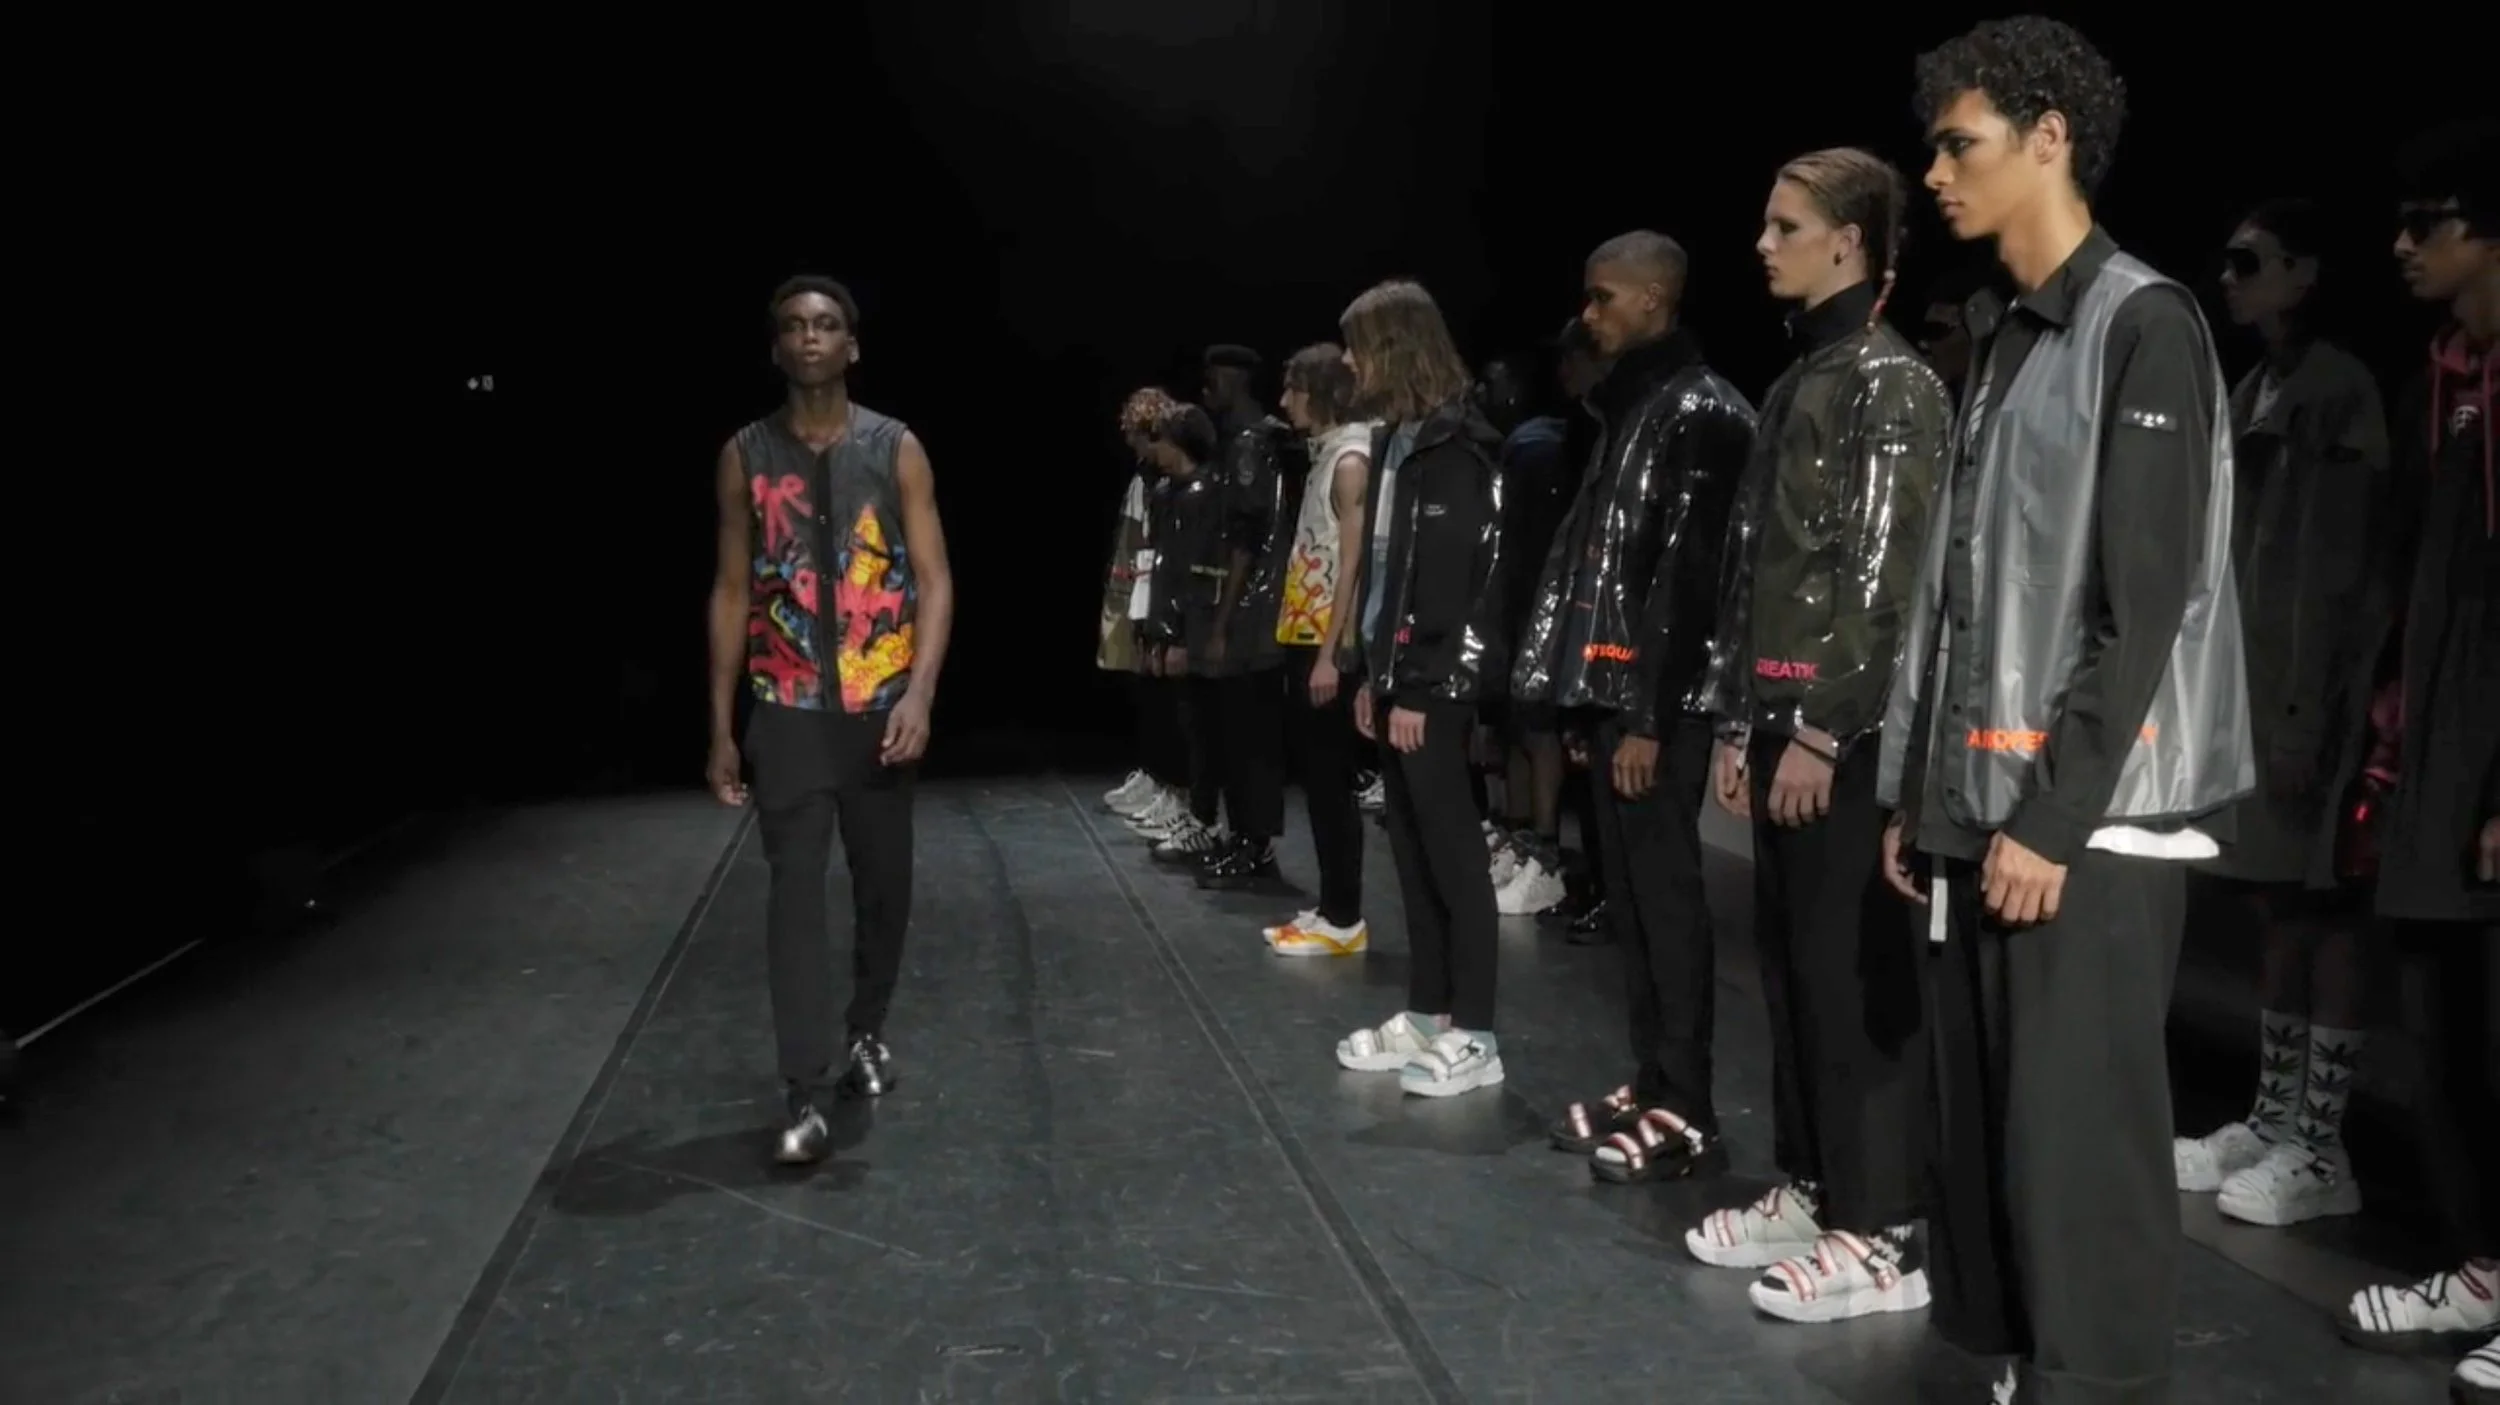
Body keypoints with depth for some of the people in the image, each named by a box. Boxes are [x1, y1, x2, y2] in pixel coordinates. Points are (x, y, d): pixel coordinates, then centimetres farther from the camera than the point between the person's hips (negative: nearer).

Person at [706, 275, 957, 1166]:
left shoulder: (897, 450, -1)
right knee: (795, 890, -6)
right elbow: (731, 592, 4)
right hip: (787, 712, 0)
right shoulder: (746, 456, 2)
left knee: (883, 883, 11)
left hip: (880, 707, 1)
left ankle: (868, 1032, 33)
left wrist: (920, 696, -18)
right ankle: (803, 1093, -5)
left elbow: (934, 581, -4)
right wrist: (720, 727, 1)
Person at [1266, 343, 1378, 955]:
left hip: (1327, 644, -9)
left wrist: (1330, 653, -21)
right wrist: (1310, 647, 13)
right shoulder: (1325, 455, 16)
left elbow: (1352, 562, -17)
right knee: (1318, 780, 11)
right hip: (1304, 638, 9)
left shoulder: (1352, 459, -11)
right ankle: (1330, 908, 18)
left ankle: (1345, 919, 2)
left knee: (1333, 782, -5)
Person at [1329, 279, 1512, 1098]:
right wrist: (1371, 675, 15)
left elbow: (1457, 586, -18)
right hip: (1397, 678, 9)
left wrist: (1423, 690, -18)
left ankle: (1472, 1036, 5)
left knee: (1451, 852, -3)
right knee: (1412, 851, 13)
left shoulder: (1452, 449, -13)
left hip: (1432, 687, -9)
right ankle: (1426, 1014, 22)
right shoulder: (1396, 439, 15)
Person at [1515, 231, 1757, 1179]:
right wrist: (1585, 701, 16)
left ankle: (1685, 1113, 2)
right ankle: (1649, 1086, 20)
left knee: (1666, 898, -5)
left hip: (1656, 708, -9)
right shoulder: (1628, 409, 19)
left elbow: (1685, 576, -16)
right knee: (1629, 899, 11)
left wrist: (1648, 715, -19)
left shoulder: (1702, 412, -9)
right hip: (1609, 697, 9)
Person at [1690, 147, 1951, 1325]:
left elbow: (1887, 575, -16)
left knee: (1860, 975, -3)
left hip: (1846, 732, -9)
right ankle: (1810, 1190, 24)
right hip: (1782, 721, 9)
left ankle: (1884, 1232, 7)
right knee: (1791, 964, 13)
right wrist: (1739, 720, 15)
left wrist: (1826, 730, -18)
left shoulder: (1892, 383, -9)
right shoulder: (1797, 382, 16)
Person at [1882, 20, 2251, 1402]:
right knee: (1985, 1137, 11)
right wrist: (1914, 792, 13)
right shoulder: (2002, 340, 17)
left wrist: (2055, 816, -16)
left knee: (2078, 1154, -3)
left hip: (2090, 824, -8)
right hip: (1980, 810, 8)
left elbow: (2146, 606, -13)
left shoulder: (2144, 325, -7)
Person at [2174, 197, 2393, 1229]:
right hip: (2248, 680, 8)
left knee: (2322, 910, -4)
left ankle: (2322, 1150, 2)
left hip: (2312, 687, -8)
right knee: (2277, 910, 11)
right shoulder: (2249, 396, 16)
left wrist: (2307, 717, -18)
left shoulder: (2341, 389, -8)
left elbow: (2340, 570, -14)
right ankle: (2272, 1120, 19)